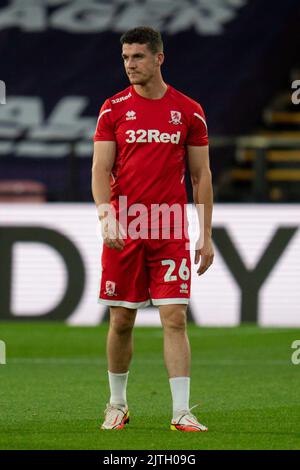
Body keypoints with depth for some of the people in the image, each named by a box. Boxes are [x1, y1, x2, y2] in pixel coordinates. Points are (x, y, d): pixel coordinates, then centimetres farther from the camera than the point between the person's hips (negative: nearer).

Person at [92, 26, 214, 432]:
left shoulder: (189, 111, 4)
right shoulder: (114, 109, 3)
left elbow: (201, 176, 8)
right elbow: (101, 170, -1)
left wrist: (206, 236, 3)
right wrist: (106, 218, -18)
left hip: (171, 232, 0)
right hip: (124, 231, 1)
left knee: (174, 319, -8)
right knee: (121, 321, 5)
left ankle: (182, 413, -7)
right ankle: (117, 405, 22)